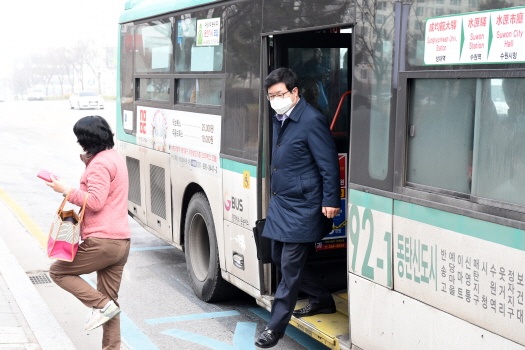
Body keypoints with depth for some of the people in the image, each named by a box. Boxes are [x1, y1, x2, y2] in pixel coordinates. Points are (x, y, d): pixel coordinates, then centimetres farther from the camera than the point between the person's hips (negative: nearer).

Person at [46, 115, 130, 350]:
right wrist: (88, 166, 14)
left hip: (100, 241, -10)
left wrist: (65, 190, -12)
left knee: (58, 271, 8)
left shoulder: (100, 163, -13)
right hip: (121, 242, 10)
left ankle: (101, 305, -5)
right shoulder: (114, 157, 19)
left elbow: (95, 201, -20)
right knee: (109, 297, 14)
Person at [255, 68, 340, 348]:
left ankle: (276, 326, 7)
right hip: (280, 204, 10)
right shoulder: (280, 120, 12)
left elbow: (329, 165, -15)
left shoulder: (311, 121, -15)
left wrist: (331, 201, -17)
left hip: (303, 208, -10)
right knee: (279, 259, 16)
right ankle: (322, 301, 34)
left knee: (290, 266, -3)